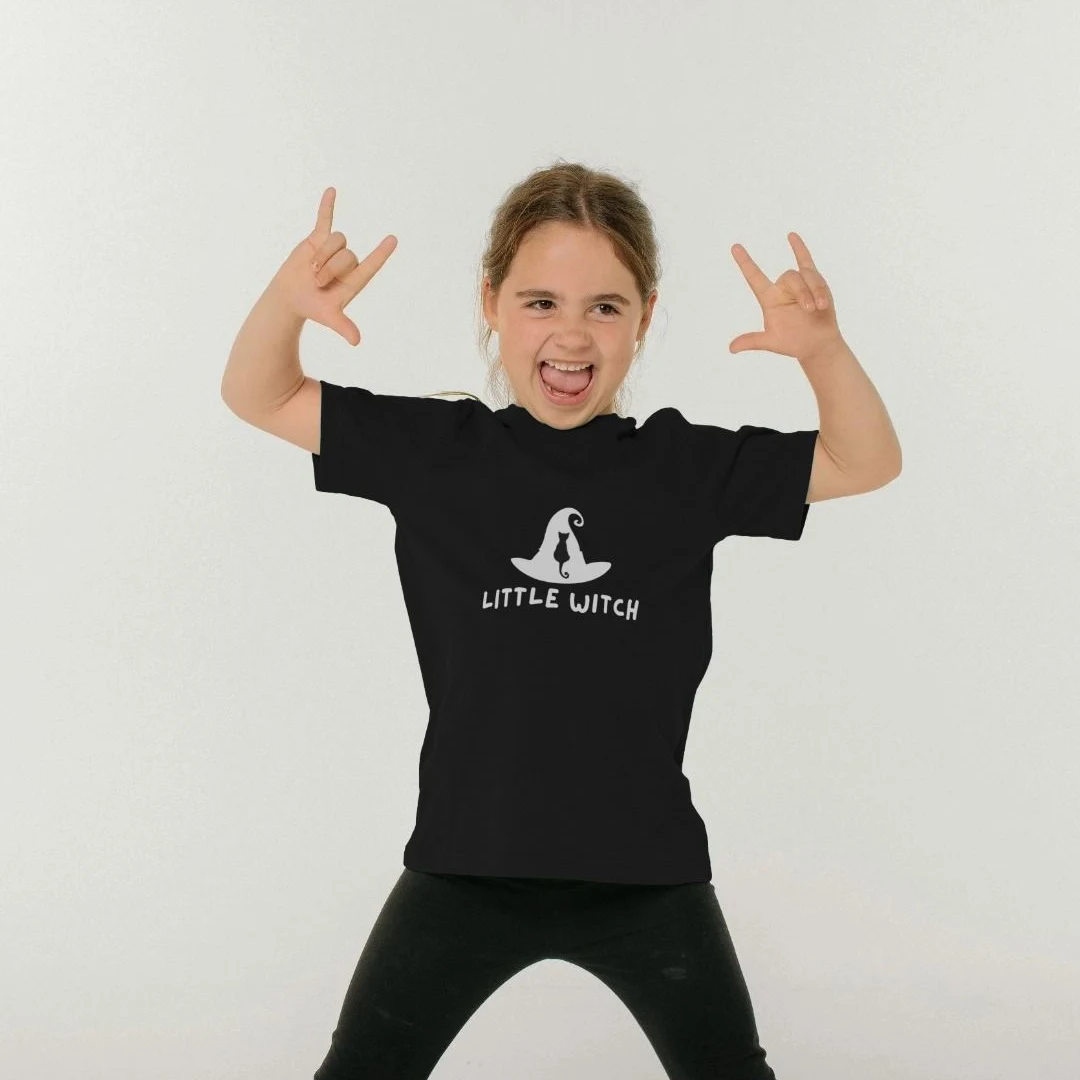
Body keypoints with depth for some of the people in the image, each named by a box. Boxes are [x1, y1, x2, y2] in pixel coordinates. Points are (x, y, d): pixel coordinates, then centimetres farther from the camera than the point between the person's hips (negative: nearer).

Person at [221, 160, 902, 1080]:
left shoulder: (685, 467, -4)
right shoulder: (435, 449, -5)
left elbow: (867, 464, 0)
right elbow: (258, 399, 1)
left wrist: (823, 351, -19)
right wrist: (287, 304, -21)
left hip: (647, 872, 0)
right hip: (466, 864, 0)